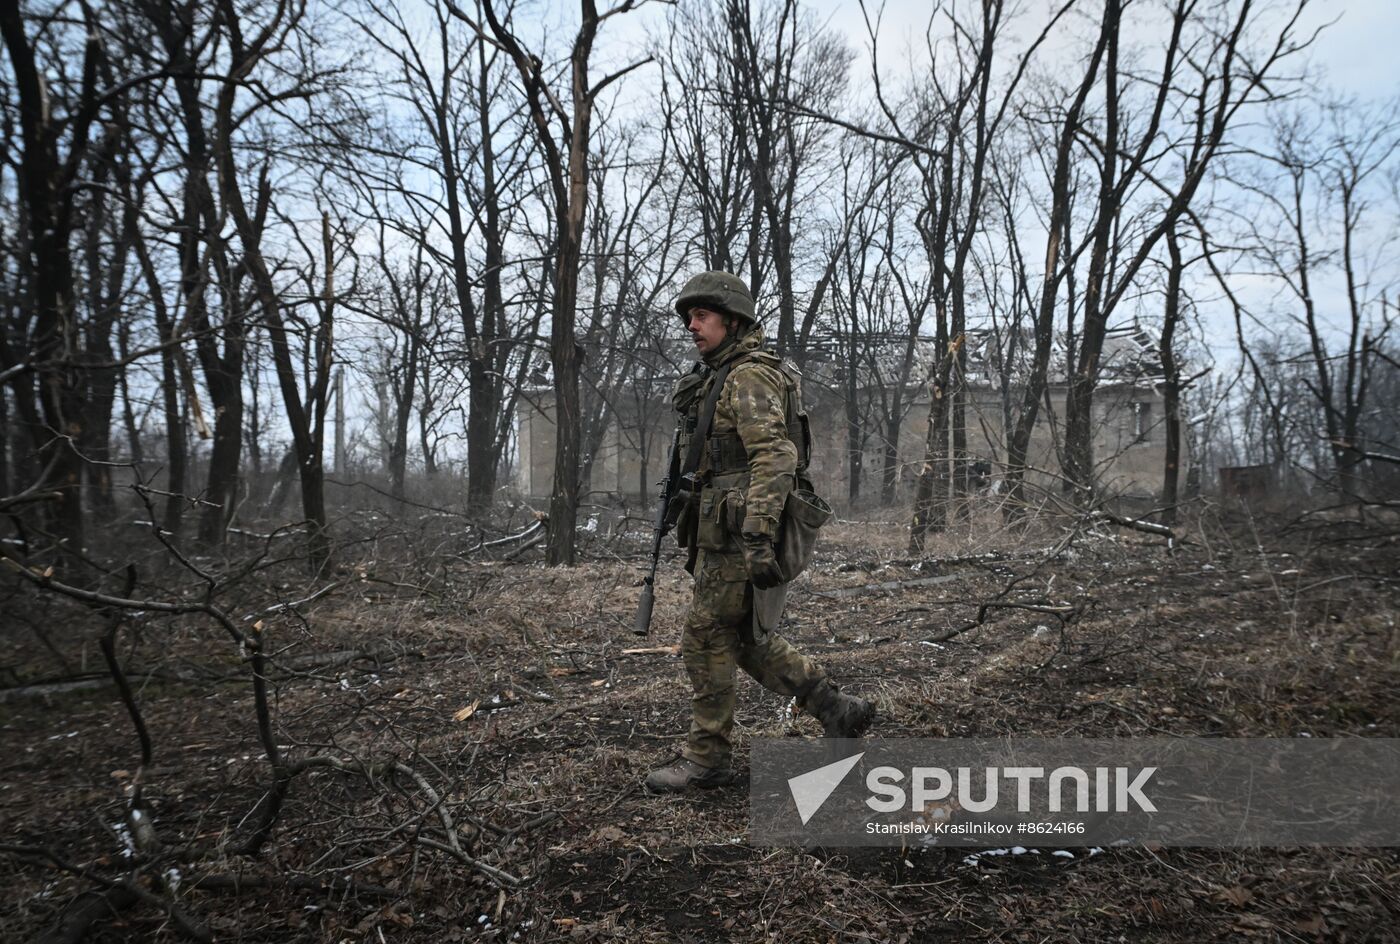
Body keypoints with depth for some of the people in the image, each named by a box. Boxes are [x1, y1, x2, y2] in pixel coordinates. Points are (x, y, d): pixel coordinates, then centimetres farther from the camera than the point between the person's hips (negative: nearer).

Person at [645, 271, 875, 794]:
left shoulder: (750, 377, -13)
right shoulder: (718, 379, 19)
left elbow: (775, 458, -24)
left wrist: (757, 541, -30)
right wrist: (696, 540, 27)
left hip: (738, 535, -10)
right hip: (722, 534, 10)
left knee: (706, 640, -2)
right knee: (747, 639, 14)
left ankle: (706, 758, 12)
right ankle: (838, 711, 20)